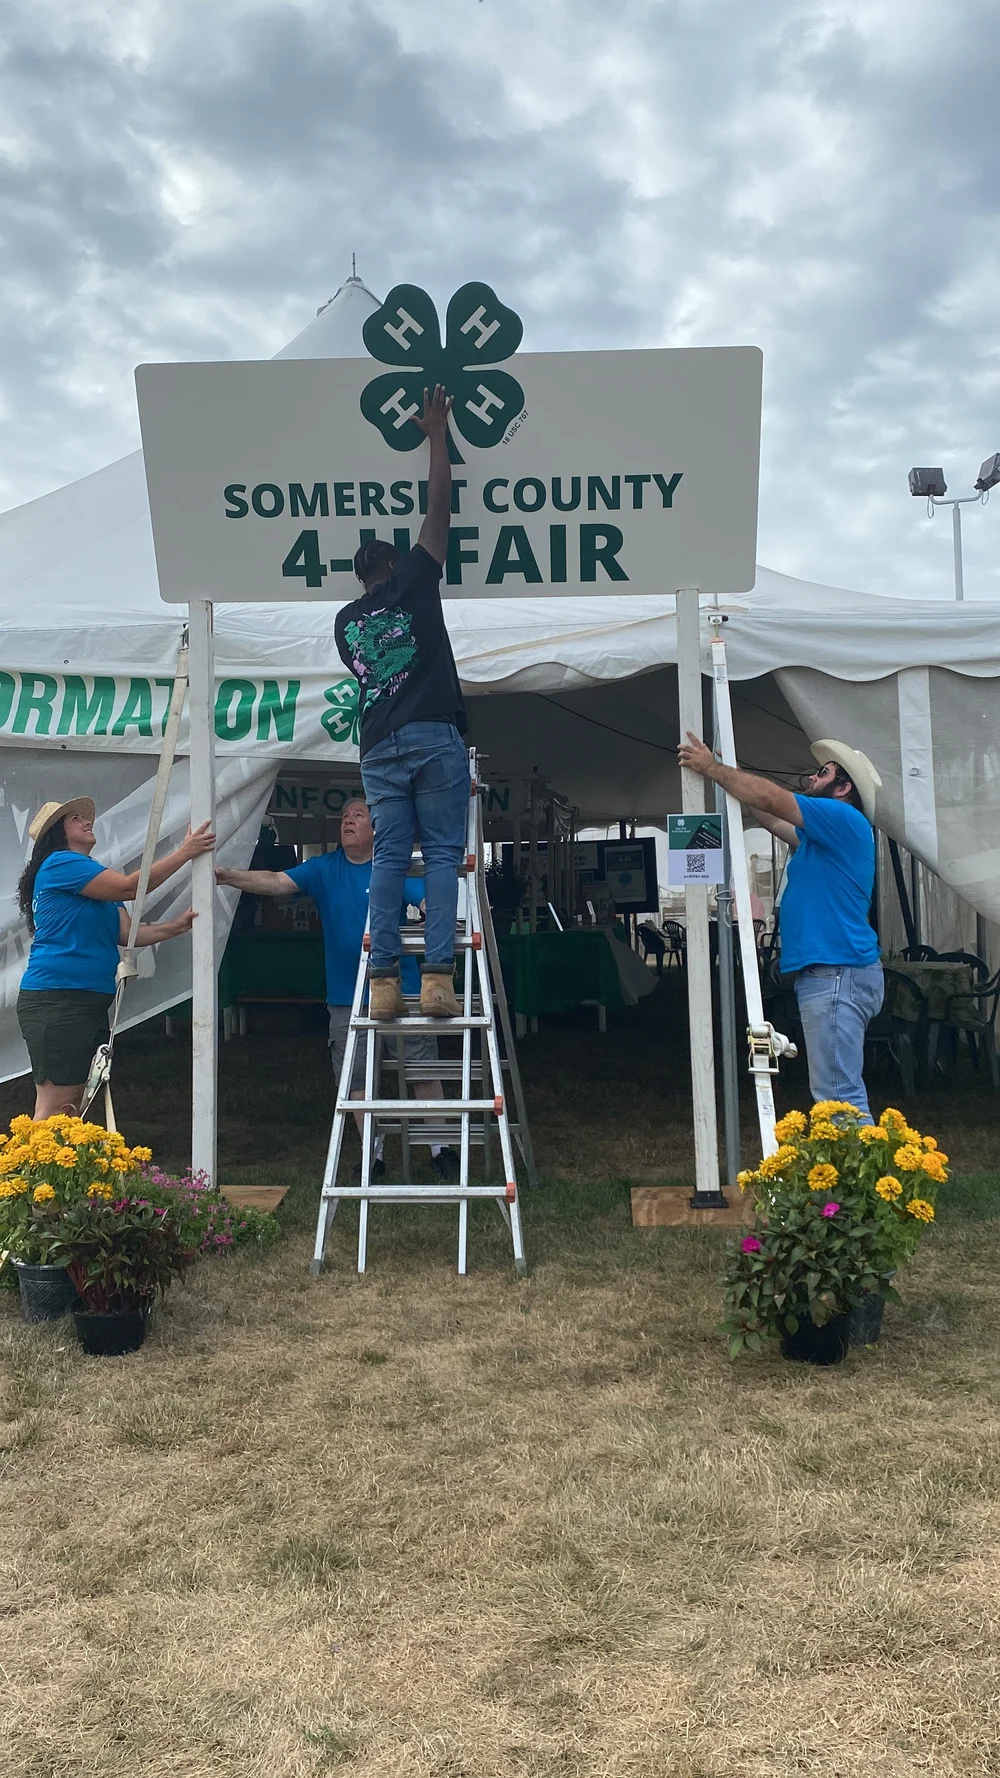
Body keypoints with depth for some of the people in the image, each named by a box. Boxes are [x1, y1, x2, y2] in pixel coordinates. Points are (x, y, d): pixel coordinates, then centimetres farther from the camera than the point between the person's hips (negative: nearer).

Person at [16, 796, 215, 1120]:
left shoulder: (99, 884, 23)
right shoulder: (59, 863, -6)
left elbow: (128, 933, 12)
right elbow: (128, 887, -15)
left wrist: (176, 926, -3)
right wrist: (184, 852, -13)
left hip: (90, 1003, 10)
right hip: (56, 999, -10)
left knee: (73, 1106, 9)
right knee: (54, 1108, -12)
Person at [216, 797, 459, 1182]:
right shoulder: (323, 869, 3)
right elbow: (275, 882, -8)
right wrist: (227, 876, -23)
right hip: (346, 997, 2)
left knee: (424, 1071, 3)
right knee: (357, 1078, 8)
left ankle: (440, 1147, 17)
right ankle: (374, 1154, 22)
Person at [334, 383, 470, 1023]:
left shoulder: (346, 621, 18)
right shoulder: (414, 581, 8)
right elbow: (440, 504, 12)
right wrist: (436, 434, 22)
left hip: (380, 748, 4)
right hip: (435, 738, -3)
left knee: (390, 858, 3)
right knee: (443, 855, -4)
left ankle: (383, 981, -4)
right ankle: (438, 977, -11)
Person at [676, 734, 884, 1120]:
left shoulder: (845, 820, -8)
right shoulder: (822, 834, 22)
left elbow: (771, 799, -14)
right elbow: (773, 819, 29)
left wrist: (711, 768, -4)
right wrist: (726, 770, 26)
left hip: (837, 973, -11)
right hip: (826, 973, 11)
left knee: (839, 1096, -13)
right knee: (840, 1091, 13)